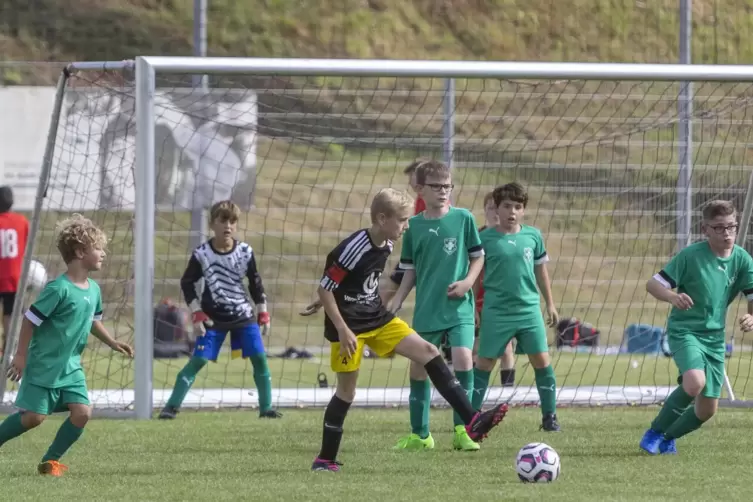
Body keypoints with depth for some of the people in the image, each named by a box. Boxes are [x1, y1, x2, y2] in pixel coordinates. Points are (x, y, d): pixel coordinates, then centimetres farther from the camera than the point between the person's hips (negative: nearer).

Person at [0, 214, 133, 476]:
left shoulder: (93, 289, 4)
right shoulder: (58, 289, -20)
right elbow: (30, 319, -16)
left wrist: (112, 343, 12)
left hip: (70, 367, 7)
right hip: (43, 365, -7)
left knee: (82, 412, -6)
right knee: (34, 416, -6)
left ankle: (50, 461, 6)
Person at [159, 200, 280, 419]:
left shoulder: (245, 252, -5)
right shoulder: (202, 254, -11)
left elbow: (255, 282, 7)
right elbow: (187, 283, -1)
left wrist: (263, 313, 7)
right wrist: (196, 314, -6)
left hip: (244, 316, 2)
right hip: (213, 318, -2)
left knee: (259, 358, -4)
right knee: (198, 360, -9)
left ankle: (266, 408, 7)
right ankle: (171, 407, -6)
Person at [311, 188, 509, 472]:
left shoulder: (386, 246, 2)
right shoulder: (354, 250, -23)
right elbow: (324, 289, -19)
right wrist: (342, 330, -20)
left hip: (376, 318, 7)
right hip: (348, 324, -7)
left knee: (428, 352, -5)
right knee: (347, 390, -1)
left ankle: (471, 420, -10)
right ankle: (325, 459, 13)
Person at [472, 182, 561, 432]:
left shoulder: (533, 236, 3)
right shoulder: (485, 239, -5)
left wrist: (550, 304, 17)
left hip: (529, 309, 2)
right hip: (496, 312, -2)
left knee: (542, 361, -1)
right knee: (484, 363, 2)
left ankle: (550, 416, 9)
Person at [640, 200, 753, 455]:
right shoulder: (691, 255, -14)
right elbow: (653, 284, -12)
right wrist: (673, 297, -33)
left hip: (715, 337, 5)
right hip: (684, 330, -5)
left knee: (707, 410, 6)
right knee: (695, 382, -32)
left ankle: (668, 437, 36)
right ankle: (656, 431, -10)